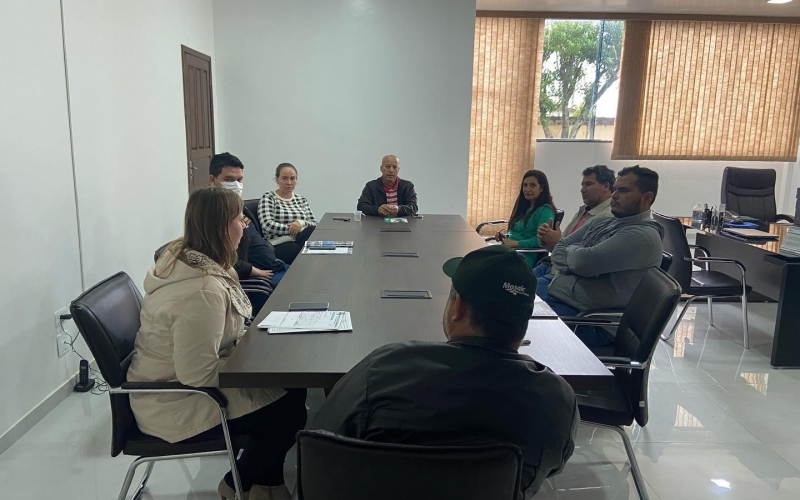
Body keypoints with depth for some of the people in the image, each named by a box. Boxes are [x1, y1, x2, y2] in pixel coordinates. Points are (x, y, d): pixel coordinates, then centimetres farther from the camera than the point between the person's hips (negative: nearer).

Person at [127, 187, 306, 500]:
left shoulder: (183, 257, -2)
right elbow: (199, 376, -31)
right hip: (177, 405, -9)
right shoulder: (202, 292, -34)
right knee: (289, 411, -6)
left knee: (289, 384, 8)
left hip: (179, 378, 9)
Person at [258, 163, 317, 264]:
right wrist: (294, 228, -11)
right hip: (279, 246, -6)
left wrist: (301, 223, -11)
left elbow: (314, 224, 11)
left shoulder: (301, 200, 22)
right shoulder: (268, 198, 6)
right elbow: (268, 226, -10)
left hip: (301, 241, 6)